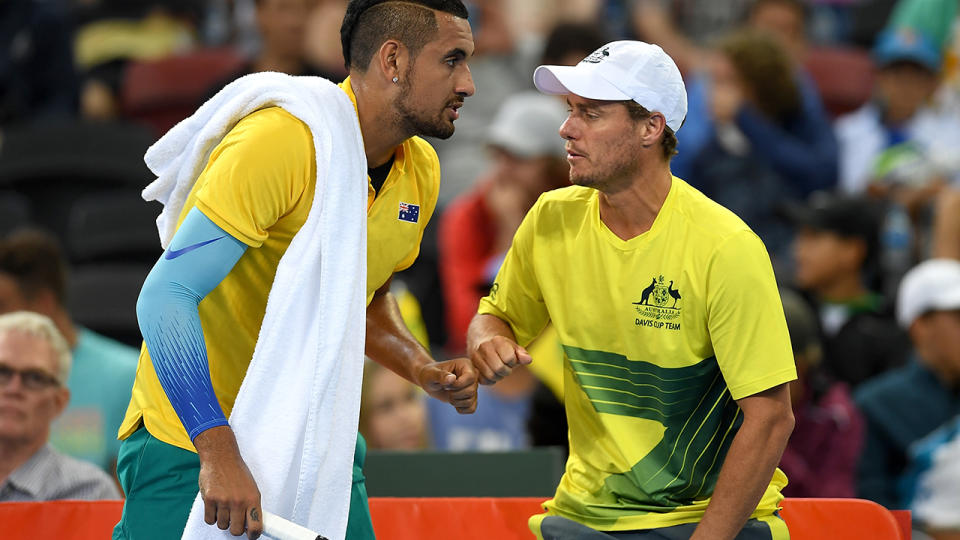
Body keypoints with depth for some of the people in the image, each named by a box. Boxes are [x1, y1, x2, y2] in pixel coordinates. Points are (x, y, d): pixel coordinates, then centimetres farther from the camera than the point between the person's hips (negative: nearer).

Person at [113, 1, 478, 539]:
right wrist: (219, 453, -34)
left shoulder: (420, 172, 3)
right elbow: (166, 295, -27)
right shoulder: (280, 142, -23)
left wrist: (425, 371, 0)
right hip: (193, 435, -7)